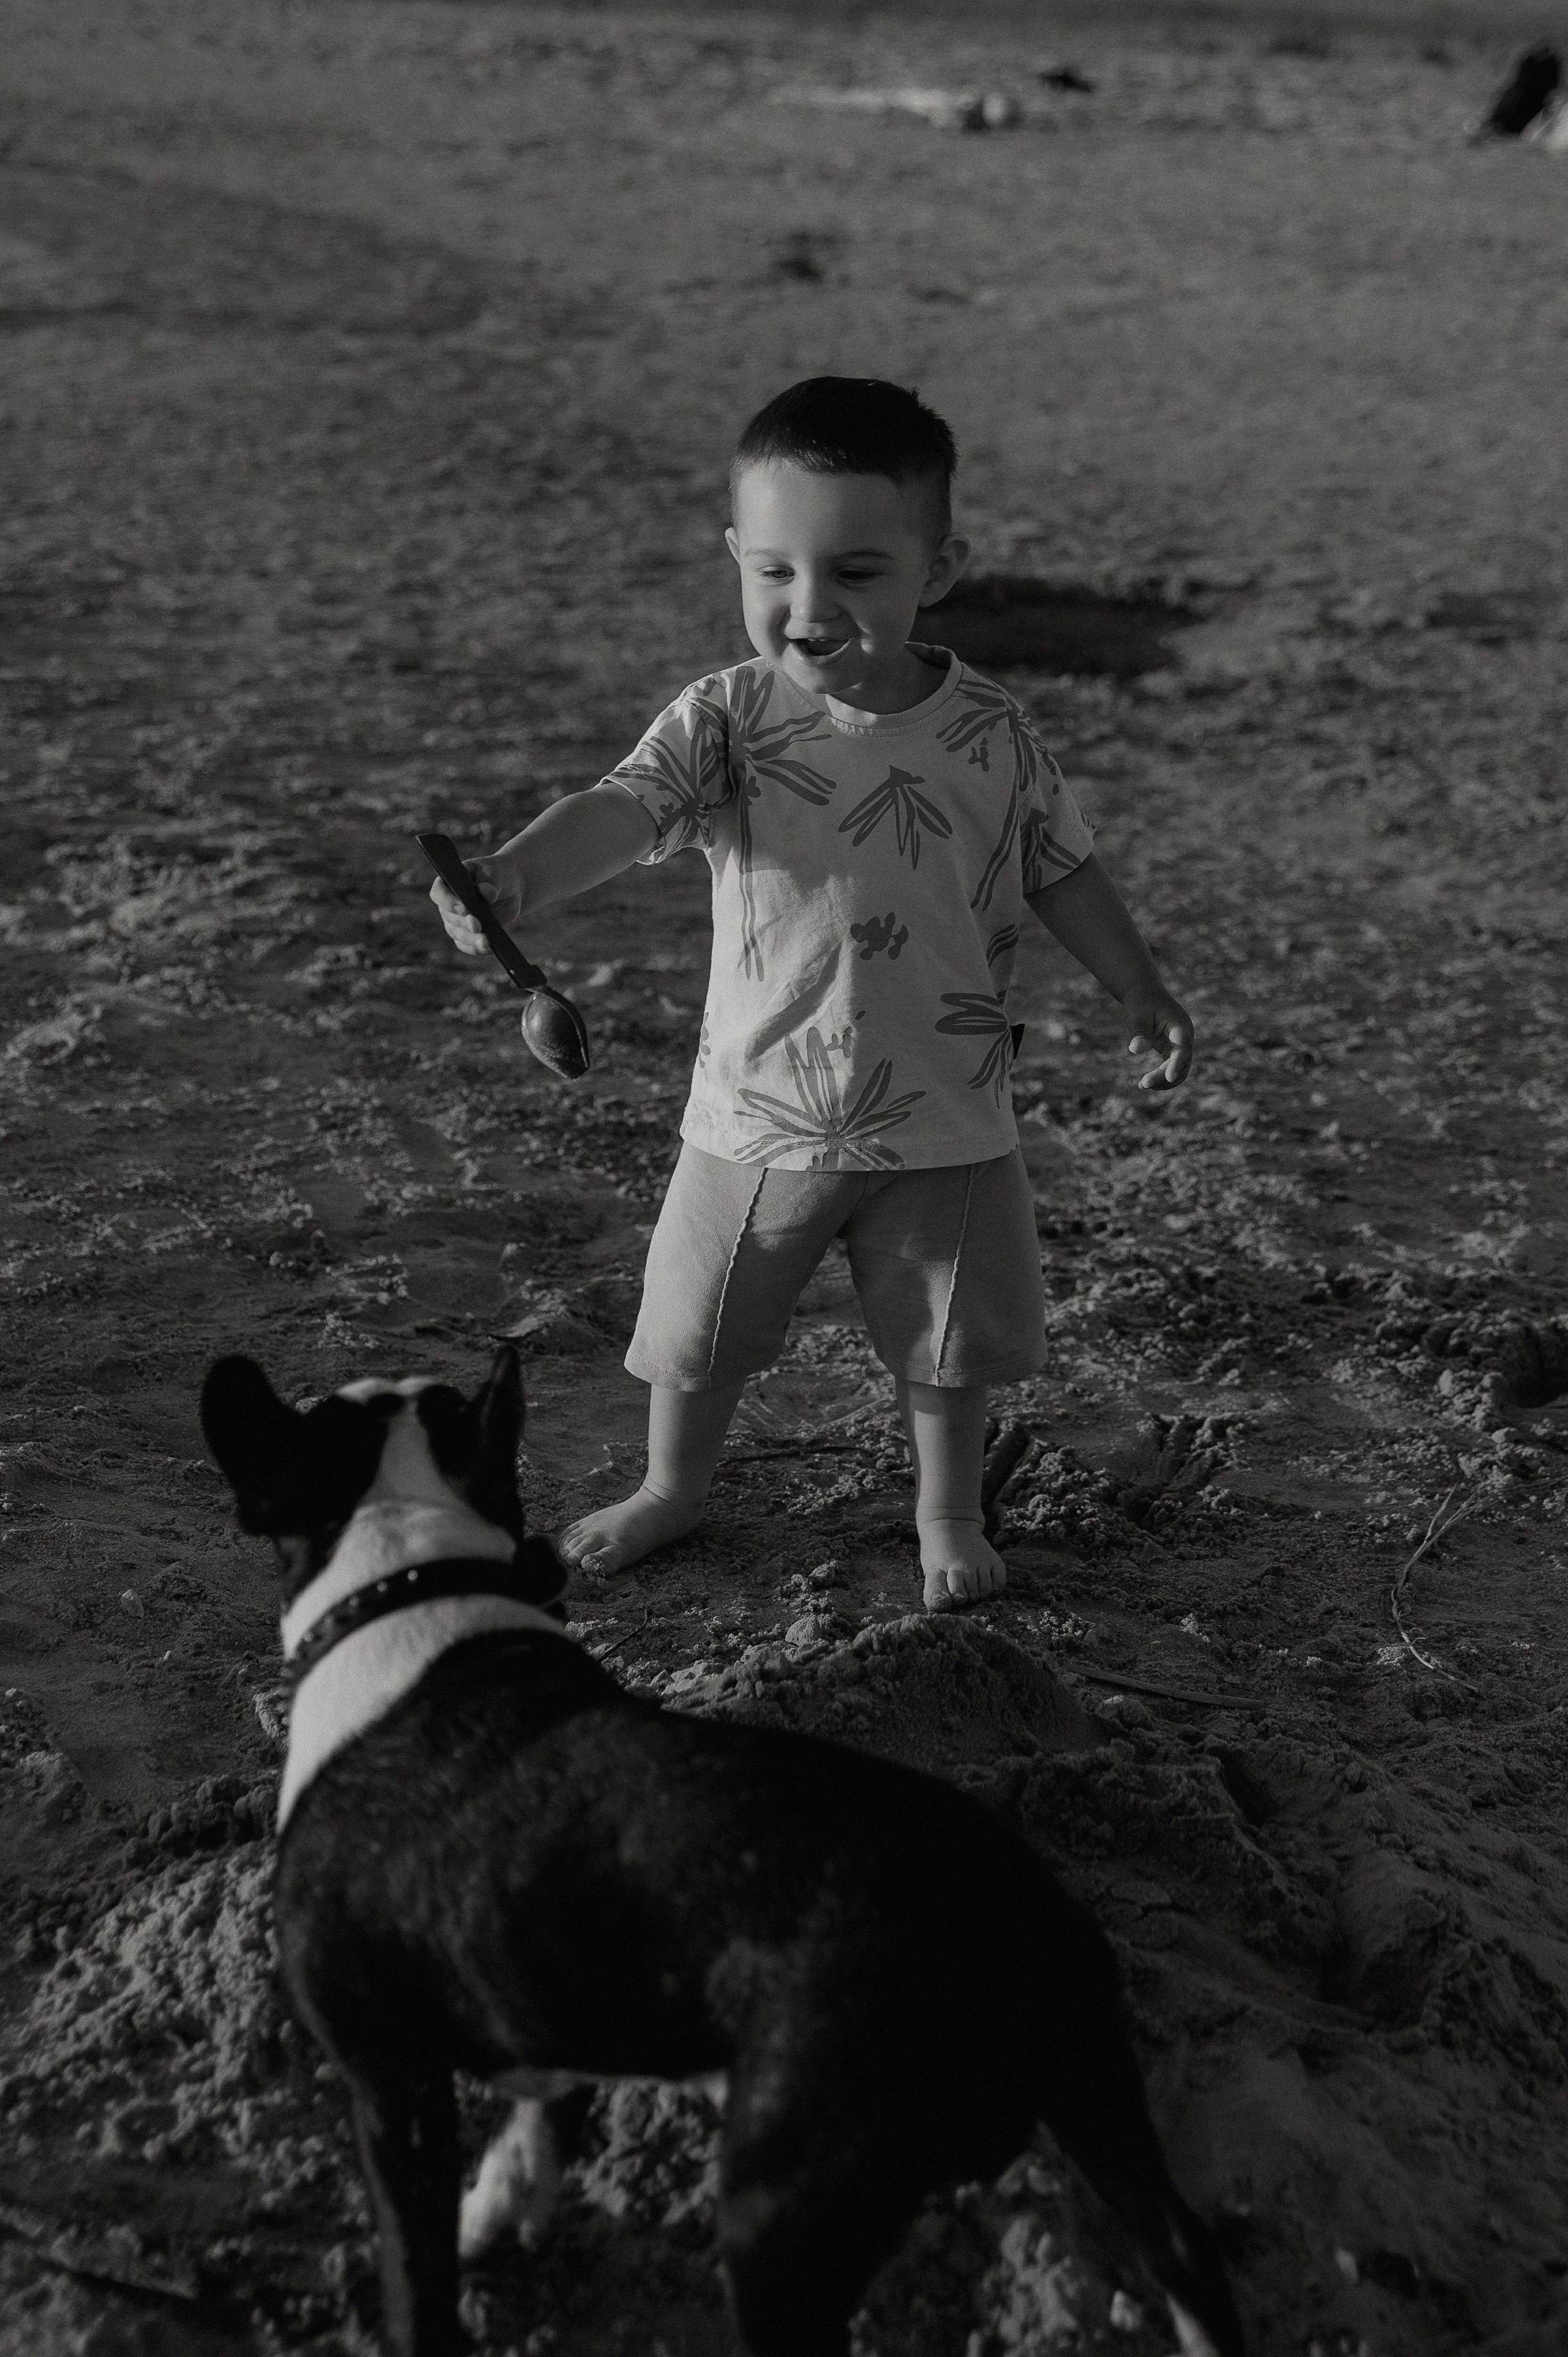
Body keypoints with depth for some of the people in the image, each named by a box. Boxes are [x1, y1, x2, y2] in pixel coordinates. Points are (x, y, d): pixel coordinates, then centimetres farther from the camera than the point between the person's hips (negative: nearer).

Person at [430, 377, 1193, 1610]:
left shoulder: (993, 738, -8)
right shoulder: (726, 720, -13)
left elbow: (1062, 870, 6)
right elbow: (625, 807, -29)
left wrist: (1144, 997, 11)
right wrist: (515, 874, -48)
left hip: (944, 1119, 0)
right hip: (759, 1106, 0)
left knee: (947, 1337, 15)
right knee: (700, 1332, 16)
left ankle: (949, 1513, 40)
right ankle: (672, 1487, 43)